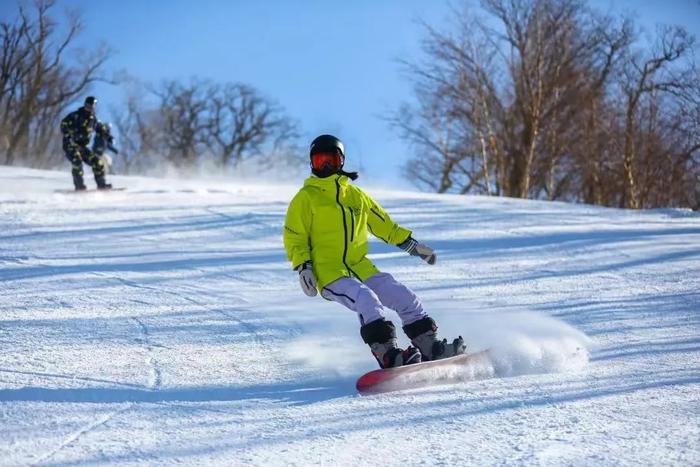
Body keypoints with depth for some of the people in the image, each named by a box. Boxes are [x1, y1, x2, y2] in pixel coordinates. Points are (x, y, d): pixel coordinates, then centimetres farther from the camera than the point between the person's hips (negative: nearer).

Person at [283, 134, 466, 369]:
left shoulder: (355, 195, 18)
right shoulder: (305, 198, 3)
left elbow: (383, 223, 26)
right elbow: (294, 238, 1)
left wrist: (411, 244, 25)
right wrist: (303, 267, -14)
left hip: (361, 268, 6)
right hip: (329, 273, -6)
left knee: (405, 297, -4)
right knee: (366, 300, -31)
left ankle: (430, 347, 5)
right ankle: (387, 354, -38)